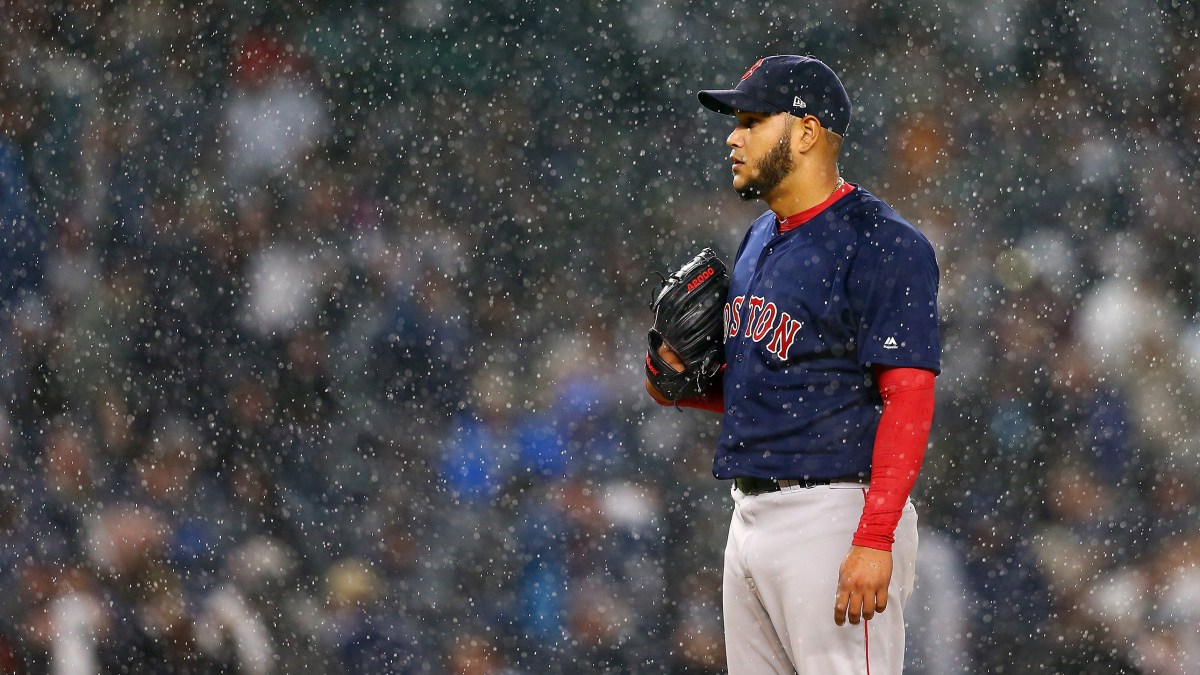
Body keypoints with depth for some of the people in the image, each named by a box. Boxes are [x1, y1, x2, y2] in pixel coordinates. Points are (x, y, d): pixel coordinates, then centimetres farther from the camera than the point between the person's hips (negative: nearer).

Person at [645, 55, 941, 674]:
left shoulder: (882, 245, -11)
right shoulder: (759, 240, 18)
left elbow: (908, 397, -18)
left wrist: (873, 541, -25)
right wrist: (679, 382, 5)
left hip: (834, 520, -9)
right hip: (751, 519, 9)